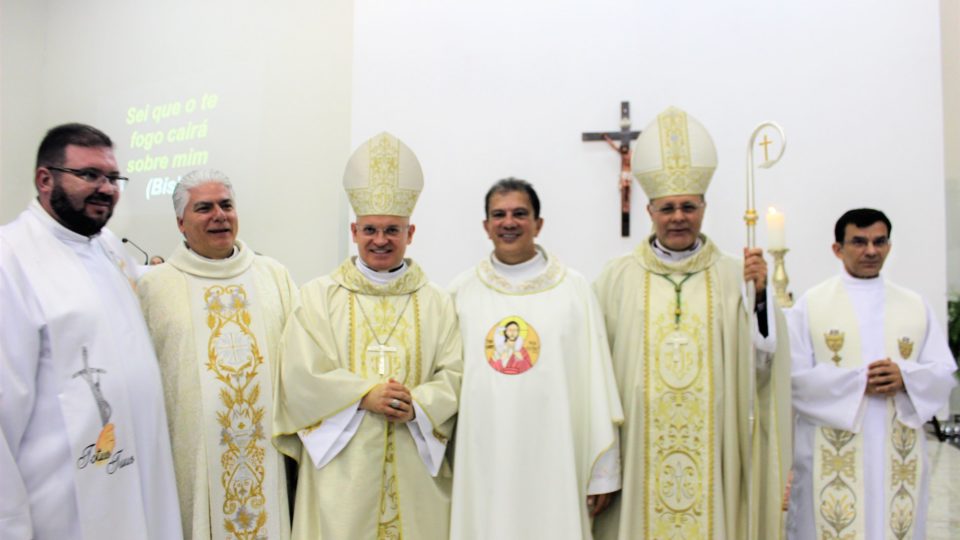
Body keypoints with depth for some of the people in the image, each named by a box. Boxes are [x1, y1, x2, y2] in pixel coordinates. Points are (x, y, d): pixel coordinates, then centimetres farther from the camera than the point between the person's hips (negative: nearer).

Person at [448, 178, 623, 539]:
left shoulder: (573, 288, 0)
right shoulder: (463, 290, 5)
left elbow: (596, 383, 0)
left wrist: (602, 471, -1)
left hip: (553, 460, -1)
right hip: (482, 461, 1)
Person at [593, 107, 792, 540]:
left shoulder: (733, 276, 2)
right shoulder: (618, 278, 0)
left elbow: (759, 365, -3)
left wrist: (760, 294, -14)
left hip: (712, 452, 1)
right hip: (638, 455, 0)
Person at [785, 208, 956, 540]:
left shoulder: (916, 306, 12)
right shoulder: (810, 305, 2)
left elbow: (944, 373, 6)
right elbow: (795, 376, -6)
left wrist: (904, 377, -13)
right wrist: (857, 382, -15)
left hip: (899, 453, 3)